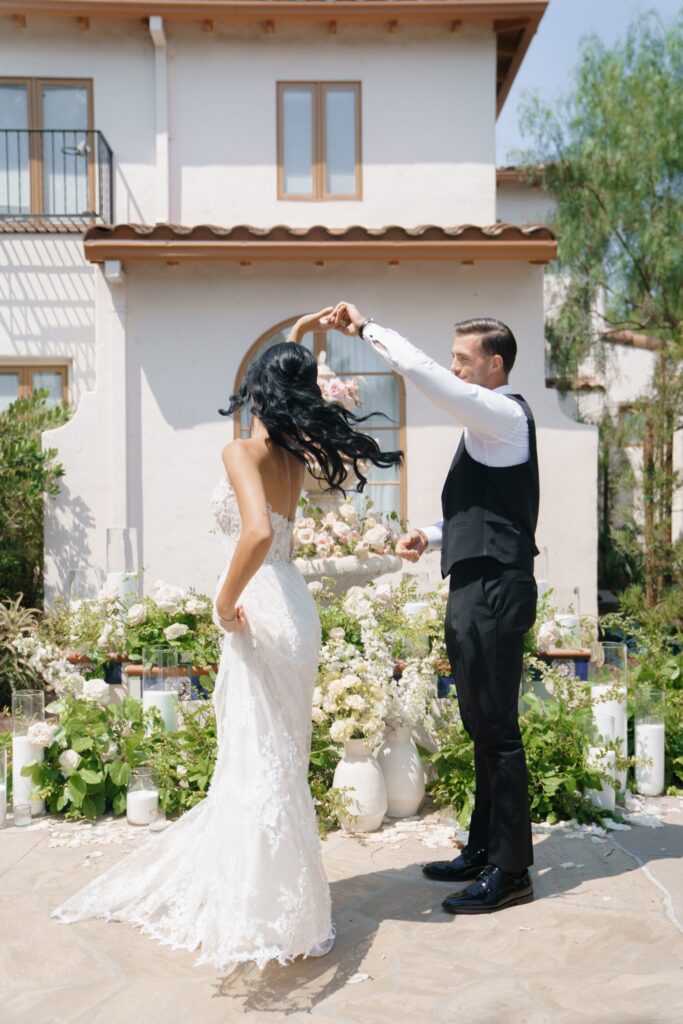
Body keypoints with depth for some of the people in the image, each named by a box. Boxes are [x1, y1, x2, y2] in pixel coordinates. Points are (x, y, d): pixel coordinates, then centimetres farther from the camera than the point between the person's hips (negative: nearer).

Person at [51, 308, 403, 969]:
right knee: (273, 753, 18)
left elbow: (257, 532, -32)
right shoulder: (296, 453, 7)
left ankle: (268, 914, 8)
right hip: (291, 608, 8)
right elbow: (298, 396, 30)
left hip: (263, 613, -8)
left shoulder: (244, 453, -15)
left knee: (260, 756, -1)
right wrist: (298, 341, 27)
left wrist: (225, 600, -19)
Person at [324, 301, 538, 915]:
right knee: (484, 728, 16)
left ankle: (510, 872, 9)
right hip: (478, 589, 10)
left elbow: (421, 370, -21)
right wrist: (432, 537, 10)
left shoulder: (503, 414, -11)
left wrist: (366, 329, -10)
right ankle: (484, 852, 29)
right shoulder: (492, 420, 18)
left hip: (494, 592, -10)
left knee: (497, 731, -3)